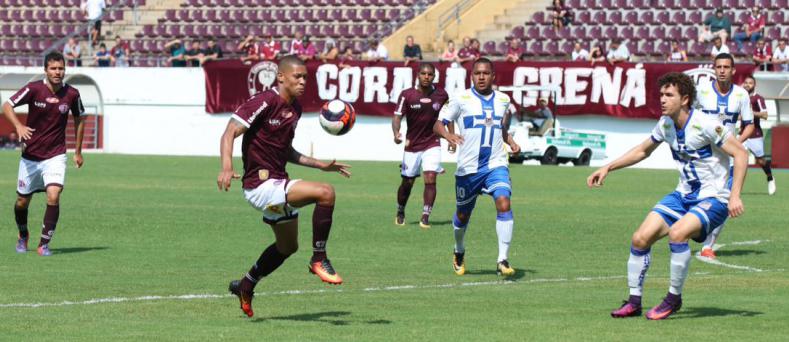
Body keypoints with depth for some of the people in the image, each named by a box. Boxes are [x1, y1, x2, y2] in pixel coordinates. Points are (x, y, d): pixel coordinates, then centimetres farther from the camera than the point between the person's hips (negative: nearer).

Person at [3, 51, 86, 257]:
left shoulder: (72, 94, -5)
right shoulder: (34, 89, -12)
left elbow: (79, 119, 12)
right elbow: (7, 106, -12)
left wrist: (78, 151, 15)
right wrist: (18, 126, -31)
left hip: (55, 156, 0)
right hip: (30, 156, 0)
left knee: (53, 196, -21)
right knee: (23, 200, 11)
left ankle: (44, 243, -9)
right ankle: (23, 236, 40)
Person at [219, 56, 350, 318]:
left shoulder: (294, 109, 11)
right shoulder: (264, 102, -16)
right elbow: (230, 134, -19)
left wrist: (321, 165, 18)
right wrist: (227, 168, -35)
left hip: (278, 183, 10)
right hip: (261, 185, -10)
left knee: (288, 246, 24)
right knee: (325, 193, -25)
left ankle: (245, 287, 40)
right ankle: (319, 259, -13)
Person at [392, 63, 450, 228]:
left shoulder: (441, 94, -3)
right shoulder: (407, 95, -10)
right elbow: (397, 116, -15)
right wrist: (396, 133, -34)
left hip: (432, 144, 0)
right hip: (412, 145, 0)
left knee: (430, 179, -16)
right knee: (407, 182, 9)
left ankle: (425, 217, -10)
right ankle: (400, 213, 34)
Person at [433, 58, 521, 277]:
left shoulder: (503, 100, 10)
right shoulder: (460, 98, -1)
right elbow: (438, 125, -5)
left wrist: (511, 142, 6)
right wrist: (448, 135, -27)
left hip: (496, 165, 1)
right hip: (468, 167, -1)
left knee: (504, 204, -22)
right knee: (462, 215, 11)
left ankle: (503, 260, -22)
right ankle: (459, 253, 42)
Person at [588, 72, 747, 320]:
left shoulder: (705, 125, -20)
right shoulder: (665, 124, 2)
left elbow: (740, 154, -18)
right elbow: (643, 151, 21)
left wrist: (735, 195, -26)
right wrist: (608, 168, 14)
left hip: (713, 198, -7)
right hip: (683, 195, 7)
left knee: (677, 233, -33)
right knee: (641, 238, -6)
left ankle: (674, 298, -15)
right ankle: (634, 302, 9)